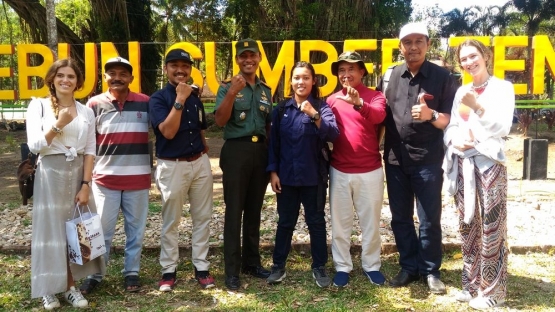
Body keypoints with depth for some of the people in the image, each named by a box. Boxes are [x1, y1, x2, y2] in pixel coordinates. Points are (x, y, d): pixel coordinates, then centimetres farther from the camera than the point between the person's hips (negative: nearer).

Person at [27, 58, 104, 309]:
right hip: (50, 174, -3)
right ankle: (48, 289, 16)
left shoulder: (86, 111, 5)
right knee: (51, 229, 2)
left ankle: (70, 287, 17)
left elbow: (89, 150, 3)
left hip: (77, 174, 3)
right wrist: (58, 124, -17)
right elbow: (34, 146, -9)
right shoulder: (39, 105, -2)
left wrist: (86, 184, -4)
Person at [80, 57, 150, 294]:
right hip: (105, 178, 0)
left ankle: (131, 272, 24)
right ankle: (95, 274, 21)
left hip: (138, 178, 1)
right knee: (102, 229, 7)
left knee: (135, 228, 10)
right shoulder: (95, 104, 2)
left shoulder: (145, 103, 1)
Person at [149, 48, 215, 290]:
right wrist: (180, 100, -19)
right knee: (171, 221, 5)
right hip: (172, 166, -5)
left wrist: (205, 159, 15)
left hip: (200, 163, 5)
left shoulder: (195, 99, 11)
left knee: (202, 217, 8)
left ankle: (201, 267, 18)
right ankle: (169, 270, 17)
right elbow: (168, 131, -20)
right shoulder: (158, 98, -6)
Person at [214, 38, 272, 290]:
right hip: (236, 150, -5)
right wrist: (232, 93, -23)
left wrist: (271, 154, 13)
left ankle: (252, 261, 23)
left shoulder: (266, 90, 14)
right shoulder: (227, 87, -1)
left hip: (260, 151, 5)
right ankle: (232, 270, 4)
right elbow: (220, 121, -13)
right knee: (234, 211, -3)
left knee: (254, 210, 12)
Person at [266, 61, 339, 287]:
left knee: (316, 221, 9)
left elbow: (333, 135, -18)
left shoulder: (321, 107, -4)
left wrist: (314, 115, -30)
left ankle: (319, 267, 21)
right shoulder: (282, 109, 3)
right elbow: (273, 142, 5)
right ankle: (278, 265, 24)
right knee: (285, 222, 12)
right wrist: (273, 171, 0)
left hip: (314, 176, -2)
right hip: (286, 176, 2)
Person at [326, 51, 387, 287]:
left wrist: (359, 103, -44)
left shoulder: (375, 96, -4)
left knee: (370, 222, 10)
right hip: (339, 171, 2)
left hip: (370, 171, -2)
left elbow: (379, 116, -27)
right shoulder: (332, 100, 5)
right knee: (340, 222, 9)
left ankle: (371, 265, 26)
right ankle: (342, 267, 22)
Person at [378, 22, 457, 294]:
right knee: (400, 218, 11)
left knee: (429, 220, 5)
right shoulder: (390, 76, 6)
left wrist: (431, 115, -23)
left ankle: (430, 270, 20)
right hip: (395, 159, 3)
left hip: (428, 160, -3)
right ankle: (409, 266, 26)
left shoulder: (442, 77, -3)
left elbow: (451, 120, -3)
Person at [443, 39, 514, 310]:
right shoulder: (461, 91, 15)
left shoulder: (502, 87, 1)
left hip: (488, 162, -5)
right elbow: (450, 127, 13)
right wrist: (455, 140, -9)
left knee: (491, 227, -3)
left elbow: (503, 127, -10)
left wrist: (477, 106, -22)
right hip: (462, 164, 5)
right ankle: (471, 284, 22)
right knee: (467, 226, 10)